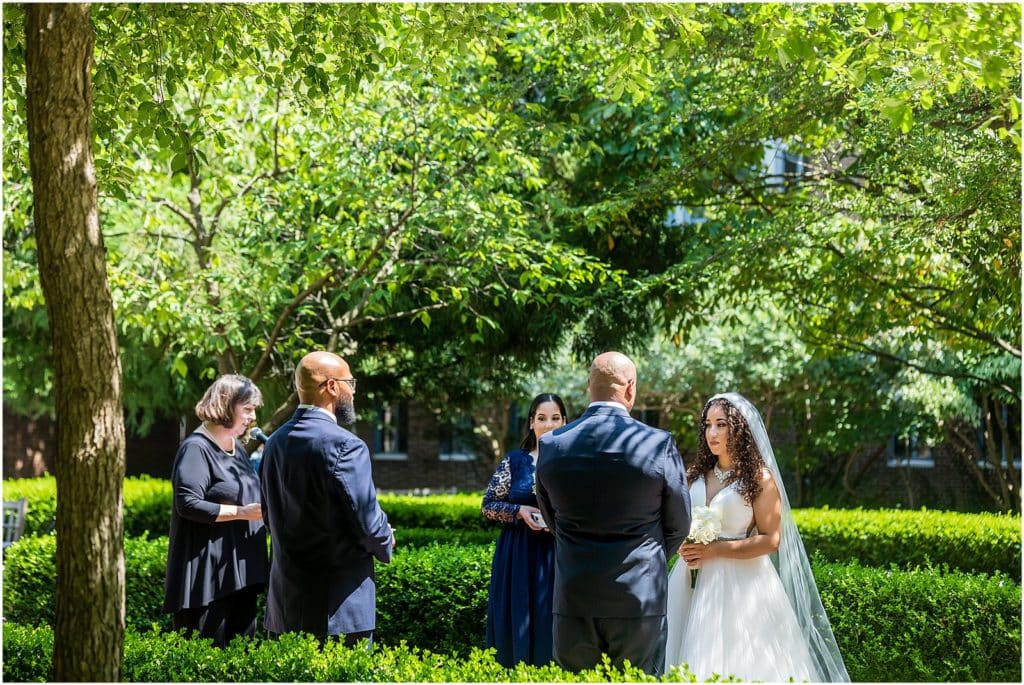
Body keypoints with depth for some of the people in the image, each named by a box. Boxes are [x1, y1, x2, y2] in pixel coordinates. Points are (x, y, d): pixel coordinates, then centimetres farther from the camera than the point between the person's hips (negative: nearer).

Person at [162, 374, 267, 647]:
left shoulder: (237, 447, 15)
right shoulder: (196, 448, -12)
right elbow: (188, 504, -20)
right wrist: (242, 513, -20)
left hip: (241, 570, 9)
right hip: (208, 571, -9)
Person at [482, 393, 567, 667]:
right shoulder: (515, 460, 2)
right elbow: (488, 505, 5)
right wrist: (520, 511, -11)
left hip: (559, 556, 0)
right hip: (519, 555, 0)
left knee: (553, 624, 1)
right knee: (518, 622, 3)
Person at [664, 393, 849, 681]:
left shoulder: (760, 478, -6)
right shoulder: (697, 474, 10)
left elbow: (771, 540, -11)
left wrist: (714, 550, -16)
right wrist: (684, 547, -3)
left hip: (742, 586, -5)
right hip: (700, 585, 5)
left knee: (742, 666, -4)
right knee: (699, 665, 5)